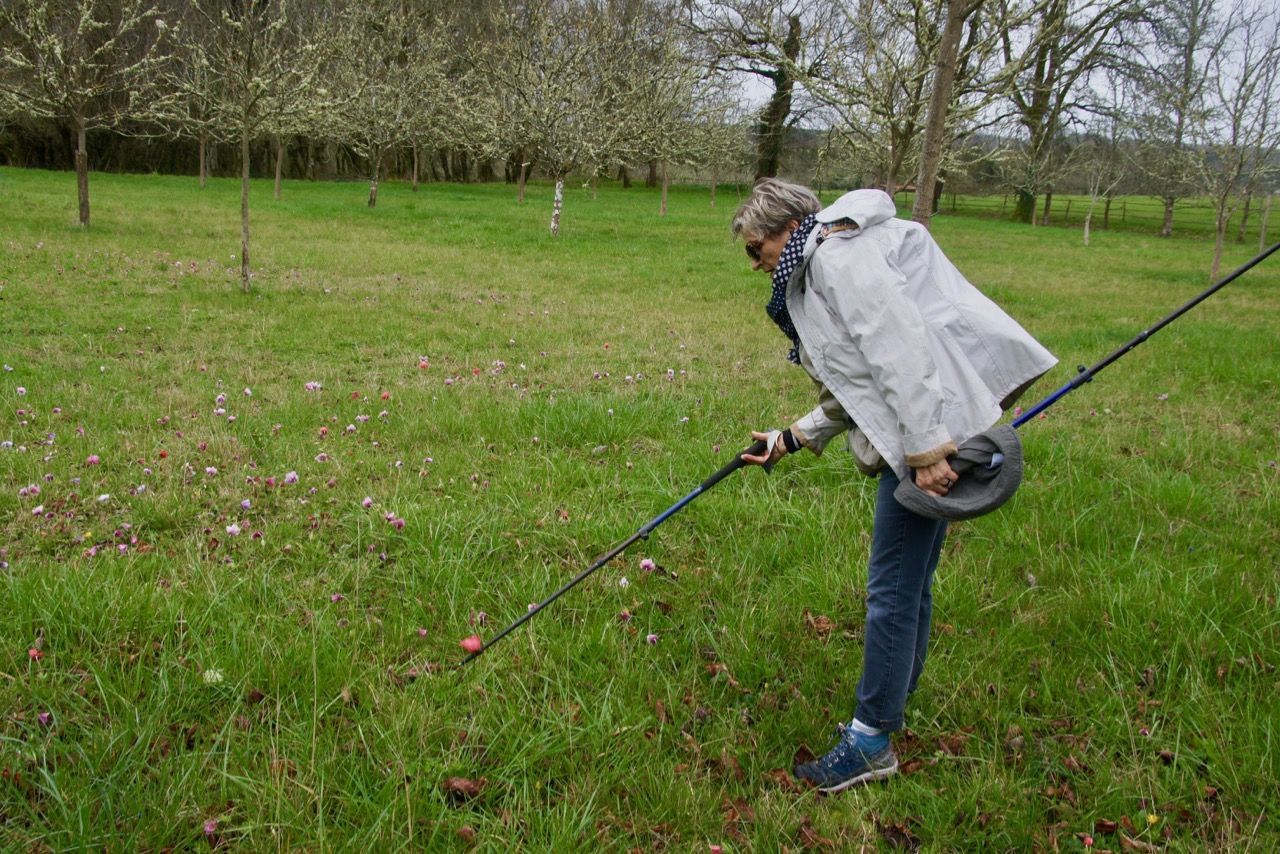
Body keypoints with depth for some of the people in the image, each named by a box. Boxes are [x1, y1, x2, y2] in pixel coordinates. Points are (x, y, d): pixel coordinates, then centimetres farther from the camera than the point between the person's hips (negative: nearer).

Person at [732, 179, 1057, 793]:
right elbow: (853, 392, 27)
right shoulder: (817, 272, 24)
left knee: (892, 591, -4)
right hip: (921, 433, 11)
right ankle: (889, 712, 30)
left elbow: (899, 346, -21)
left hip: (934, 426, -11)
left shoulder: (838, 257, -8)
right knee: (910, 585, 17)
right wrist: (792, 439, 25)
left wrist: (925, 445, -26)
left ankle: (871, 741, 7)